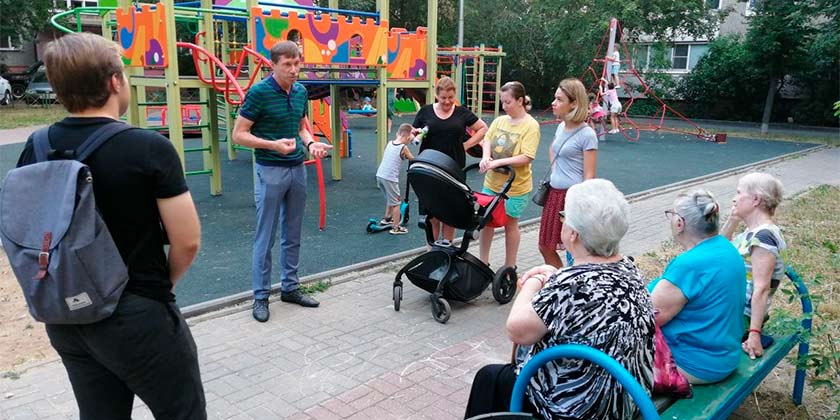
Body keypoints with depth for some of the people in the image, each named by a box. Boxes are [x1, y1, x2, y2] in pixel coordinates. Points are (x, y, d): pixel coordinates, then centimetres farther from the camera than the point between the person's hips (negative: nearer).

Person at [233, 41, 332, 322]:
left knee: (293, 235, 13)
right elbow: (239, 134, -11)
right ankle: (261, 296, 11)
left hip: (297, 169, 6)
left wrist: (311, 144, -1)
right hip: (270, 171, -6)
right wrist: (274, 145, -22)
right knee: (266, 237, 1)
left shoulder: (301, 91, 7)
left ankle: (290, 288, 25)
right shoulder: (259, 92, -12)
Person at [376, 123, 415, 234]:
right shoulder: (404, 148, -9)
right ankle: (395, 228, 7)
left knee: (390, 198, 28)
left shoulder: (389, 143, 7)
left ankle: (387, 218, 41)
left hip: (380, 175, 7)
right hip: (390, 178, -7)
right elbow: (413, 160, 2)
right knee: (396, 203, 5)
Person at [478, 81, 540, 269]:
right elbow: (486, 141, 2)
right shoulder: (499, 121, 5)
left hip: (515, 186, -5)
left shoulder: (531, 125, -13)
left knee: (510, 224, 9)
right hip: (492, 183, 5)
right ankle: (483, 262, 28)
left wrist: (498, 162, -26)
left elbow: (526, 157, -20)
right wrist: (486, 158, -20)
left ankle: (510, 267, 25)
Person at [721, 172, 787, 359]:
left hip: (742, 318, -9)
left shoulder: (763, 236, -20)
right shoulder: (753, 231, 8)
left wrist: (754, 333, -26)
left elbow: (761, 288, -24)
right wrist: (732, 219, 9)